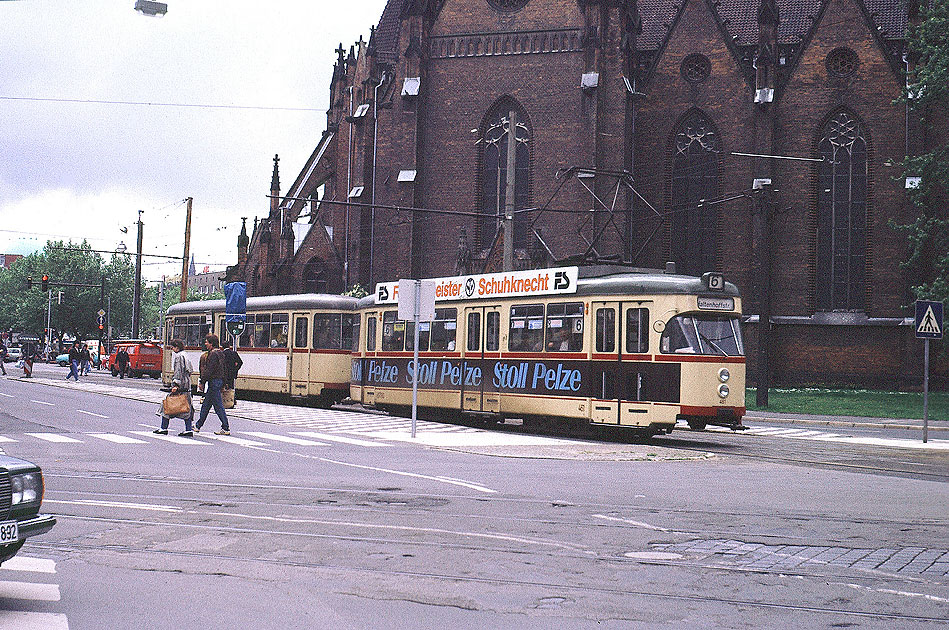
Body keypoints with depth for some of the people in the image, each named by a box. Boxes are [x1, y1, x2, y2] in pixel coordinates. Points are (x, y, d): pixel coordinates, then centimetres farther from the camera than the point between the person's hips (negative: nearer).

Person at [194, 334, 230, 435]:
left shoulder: (213, 354, -16)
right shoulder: (220, 353, 14)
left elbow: (209, 370, -20)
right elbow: (225, 369, 18)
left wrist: (202, 382, -13)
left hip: (214, 382, -10)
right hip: (219, 380, 10)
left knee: (218, 406, -7)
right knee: (206, 405, 16)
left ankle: (226, 428, -6)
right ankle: (198, 426, 24)